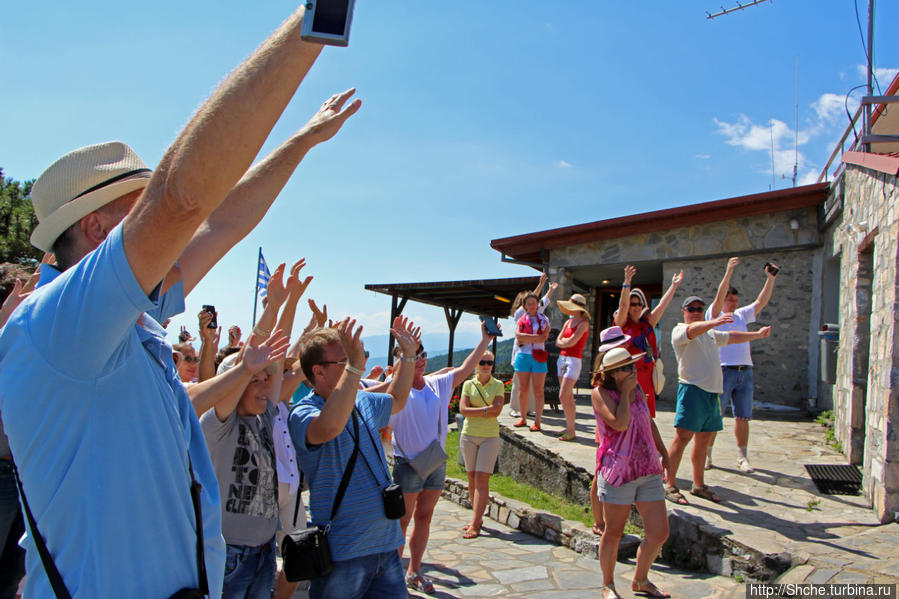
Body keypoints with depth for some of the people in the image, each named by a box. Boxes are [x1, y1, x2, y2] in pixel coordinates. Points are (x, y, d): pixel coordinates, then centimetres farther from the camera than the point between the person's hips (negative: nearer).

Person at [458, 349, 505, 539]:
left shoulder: (498, 385, 4)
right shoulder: (468, 384, 5)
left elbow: (497, 410, -9)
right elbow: (463, 410, -6)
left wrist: (474, 411, -10)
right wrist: (486, 409, -11)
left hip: (489, 436, -2)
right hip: (469, 434, 2)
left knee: (482, 479, -8)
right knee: (472, 478, 7)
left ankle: (474, 524, -7)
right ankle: (478, 518, 20)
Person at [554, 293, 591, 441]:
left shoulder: (584, 323, -9)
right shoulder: (568, 322, 14)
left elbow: (571, 342, -18)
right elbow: (558, 341, 10)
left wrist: (564, 341, 1)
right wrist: (567, 341, -6)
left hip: (574, 361, -8)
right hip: (562, 358, 8)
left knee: (563, 396, -13)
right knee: (568, 397, 10)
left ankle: (571, 431, -7)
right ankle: (569, 428, 14)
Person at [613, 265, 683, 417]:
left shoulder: (647, 323, 15)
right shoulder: (622, 323, 1)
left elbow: (663, 305, 15)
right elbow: (623, 305, -15)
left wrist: (674, 285, 15)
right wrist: (627, 283, -28)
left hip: (646, 375, 5)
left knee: (646, 416, 5)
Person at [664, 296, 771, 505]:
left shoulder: (710, 333, 26)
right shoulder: (680, 331, -2)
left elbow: (732, 336, 39)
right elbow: (692, 330, -24)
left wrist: (758, 334, 42)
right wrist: (714, 322, -40)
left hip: (712, 392, 8)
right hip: (692, 389, -8)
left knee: (703, 441, 12)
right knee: (682, 438, -10)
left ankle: (698, 485, 21)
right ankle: (670, 486, -6)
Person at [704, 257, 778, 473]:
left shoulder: (741, 315, 19)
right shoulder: (713, 315, 1)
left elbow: (762, 301, 15)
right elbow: (719, 297, -15)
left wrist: (771, 277, 6)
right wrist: (728, 272, -25)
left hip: (745, 372, 5)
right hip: (723, 372, -5)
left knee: (742, 417, 7)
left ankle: (742, 457, 14)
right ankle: (706, 455, 7)